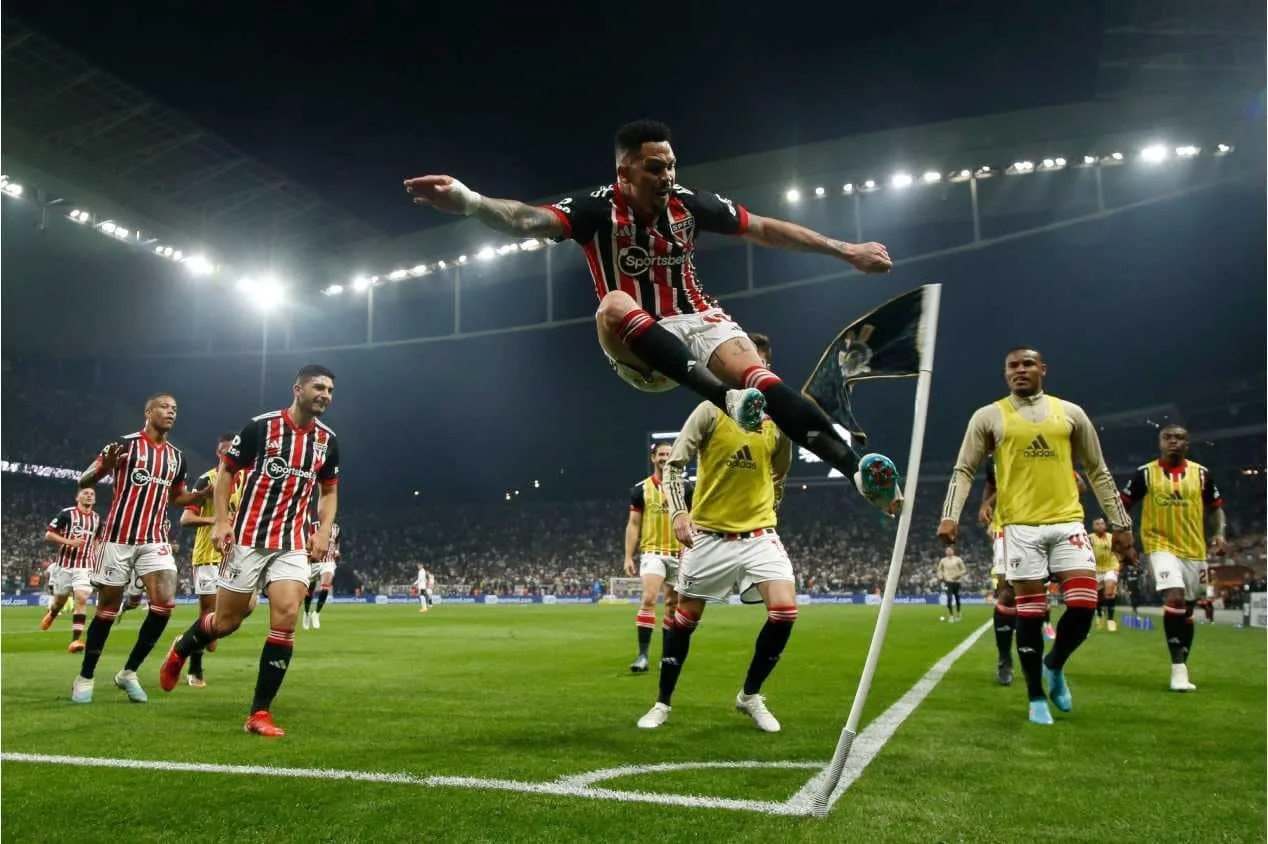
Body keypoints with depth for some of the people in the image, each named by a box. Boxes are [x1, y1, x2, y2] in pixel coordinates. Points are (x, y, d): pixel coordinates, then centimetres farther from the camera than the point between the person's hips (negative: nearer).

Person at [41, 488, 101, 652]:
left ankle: (76, 639, -17)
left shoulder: (97, 518, 9)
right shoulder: (67, 514, -5)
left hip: (85, 566, 2)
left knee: (81, 598, -15)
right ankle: (51, 614, 49)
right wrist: (69, 541, -20)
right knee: (60, 600, 12)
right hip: (64, 564, -2)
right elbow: (48, 535, -6)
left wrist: (96, 559, 17)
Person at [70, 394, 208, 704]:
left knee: (164, 602, -10)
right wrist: (105, 467, -29)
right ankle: (85, 678, 21)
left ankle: (129, 673, 6)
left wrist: (207, 492, 6)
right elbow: (83, 481, -7)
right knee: (108, 608, 3)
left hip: (155, 540, 4)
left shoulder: (176, 456, 11)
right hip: (119, 537, -4)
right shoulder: (125, 444, -6)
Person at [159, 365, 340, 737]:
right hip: (249, 538, -3)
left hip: (293, 543, 3)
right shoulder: (261, 426, -8)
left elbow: (329, 490, 17)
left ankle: (260, 713, -3)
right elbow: (226, 470, 2)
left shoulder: (327, 439, 4)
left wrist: (324, 531, 3)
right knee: (227, 621, 7)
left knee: (286, 618, -13)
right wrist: (221, 520, -7)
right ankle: (180, 650, 42)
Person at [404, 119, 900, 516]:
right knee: (614, 305, -36)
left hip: (698, 323, 2)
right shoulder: (598, 208, -10)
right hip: (639, 348, -2)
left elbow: (765, 229, 8)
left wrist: (844, 250, 11)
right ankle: (727, 399, -47)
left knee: (759, 378, -29)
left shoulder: (688, 203, 0)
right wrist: (469, 202, -48)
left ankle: (856, 470, -34)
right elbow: (531, 220, -28)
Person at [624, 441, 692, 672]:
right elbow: (633, 524, 3)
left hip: (679, 554, 2)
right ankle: (643, 655, -16)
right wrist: (628, 557, -3)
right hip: (653, 552, -2)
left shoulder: (685, 488, 3)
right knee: (648, 599, -18)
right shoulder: (640, 489, 1)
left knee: (672, 605, 10)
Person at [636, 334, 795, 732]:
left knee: (785, 610, -14)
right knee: (685, 617, 6)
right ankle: (663, 702, 25)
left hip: (759, 533, 2)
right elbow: (674, 463, -9)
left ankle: (750, 695, 8)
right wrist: (679, 511, -22)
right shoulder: (711, 410, -8)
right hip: (709, 533, -2)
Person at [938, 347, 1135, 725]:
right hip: (1021, 525, -2)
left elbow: (1098, 472, 15)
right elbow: (964, 470, 2)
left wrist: (1121, 523, 12)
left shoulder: (1071, 413, 11)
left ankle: (1054, 666, 22)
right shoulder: (989, 417, 4)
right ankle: (1036, 698, 15)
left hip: (1067, 521, 2)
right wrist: (950, 516, -11)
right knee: (1030, 614, 0)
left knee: (1083, 604, -8)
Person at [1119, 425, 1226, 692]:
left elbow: (1216, 507, 12)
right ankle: (1178, 667, -17)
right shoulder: (1145, 473, -3)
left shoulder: (1201, 473, 4)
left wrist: (1220, 534, -4)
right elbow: (1123, 505, 4)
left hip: (1194, 549, 4)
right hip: (1161, 545, -4)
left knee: (1187, 609, 11)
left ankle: (1182, 667, 25)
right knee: (1175, 598, -23)